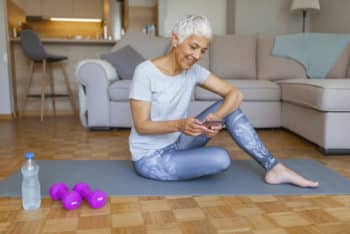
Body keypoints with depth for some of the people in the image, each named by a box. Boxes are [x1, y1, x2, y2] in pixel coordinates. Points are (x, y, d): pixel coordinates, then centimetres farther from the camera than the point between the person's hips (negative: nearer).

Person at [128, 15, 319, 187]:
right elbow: (141, 126, -20)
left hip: (175, 144, 6)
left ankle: (274, 168, -6)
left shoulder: (194, 71, -2)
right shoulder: (145, 72, -20)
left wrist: (217, 116, -26)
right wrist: (178, 125, -37)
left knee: (229, 108, -9)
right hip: (150, 158, -6)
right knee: (220, 158, -30)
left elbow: (235, 94, -6)